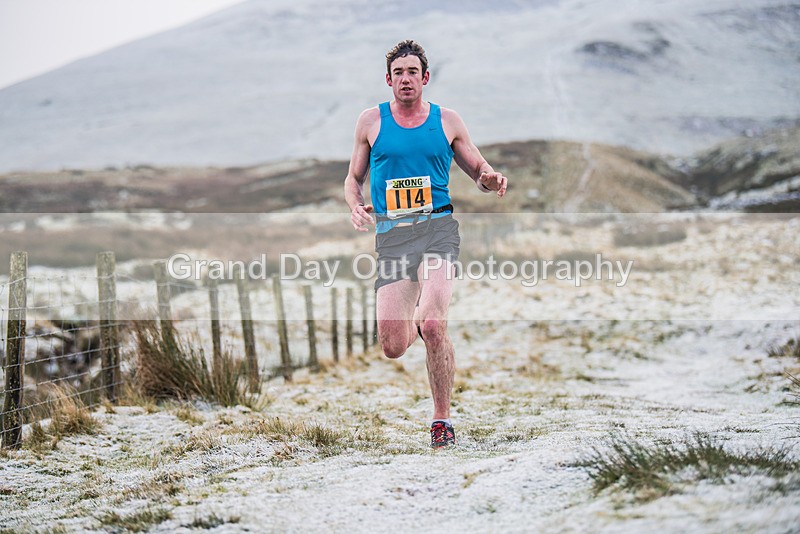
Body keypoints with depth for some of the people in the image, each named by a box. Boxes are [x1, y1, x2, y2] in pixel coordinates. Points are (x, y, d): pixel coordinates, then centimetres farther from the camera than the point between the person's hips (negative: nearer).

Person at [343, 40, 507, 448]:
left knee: (433, 326, -23)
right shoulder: (371, 120, 10)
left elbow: (479, 171, 17)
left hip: (437, 226, -2)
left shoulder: (447, 121, 9)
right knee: (392, 348, -4)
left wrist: (492, 181, -7)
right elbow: (354, 178, 18)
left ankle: (442, 419, -6)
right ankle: (413, 322, 34)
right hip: (390, 234, 2)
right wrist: (355, 207, -4)